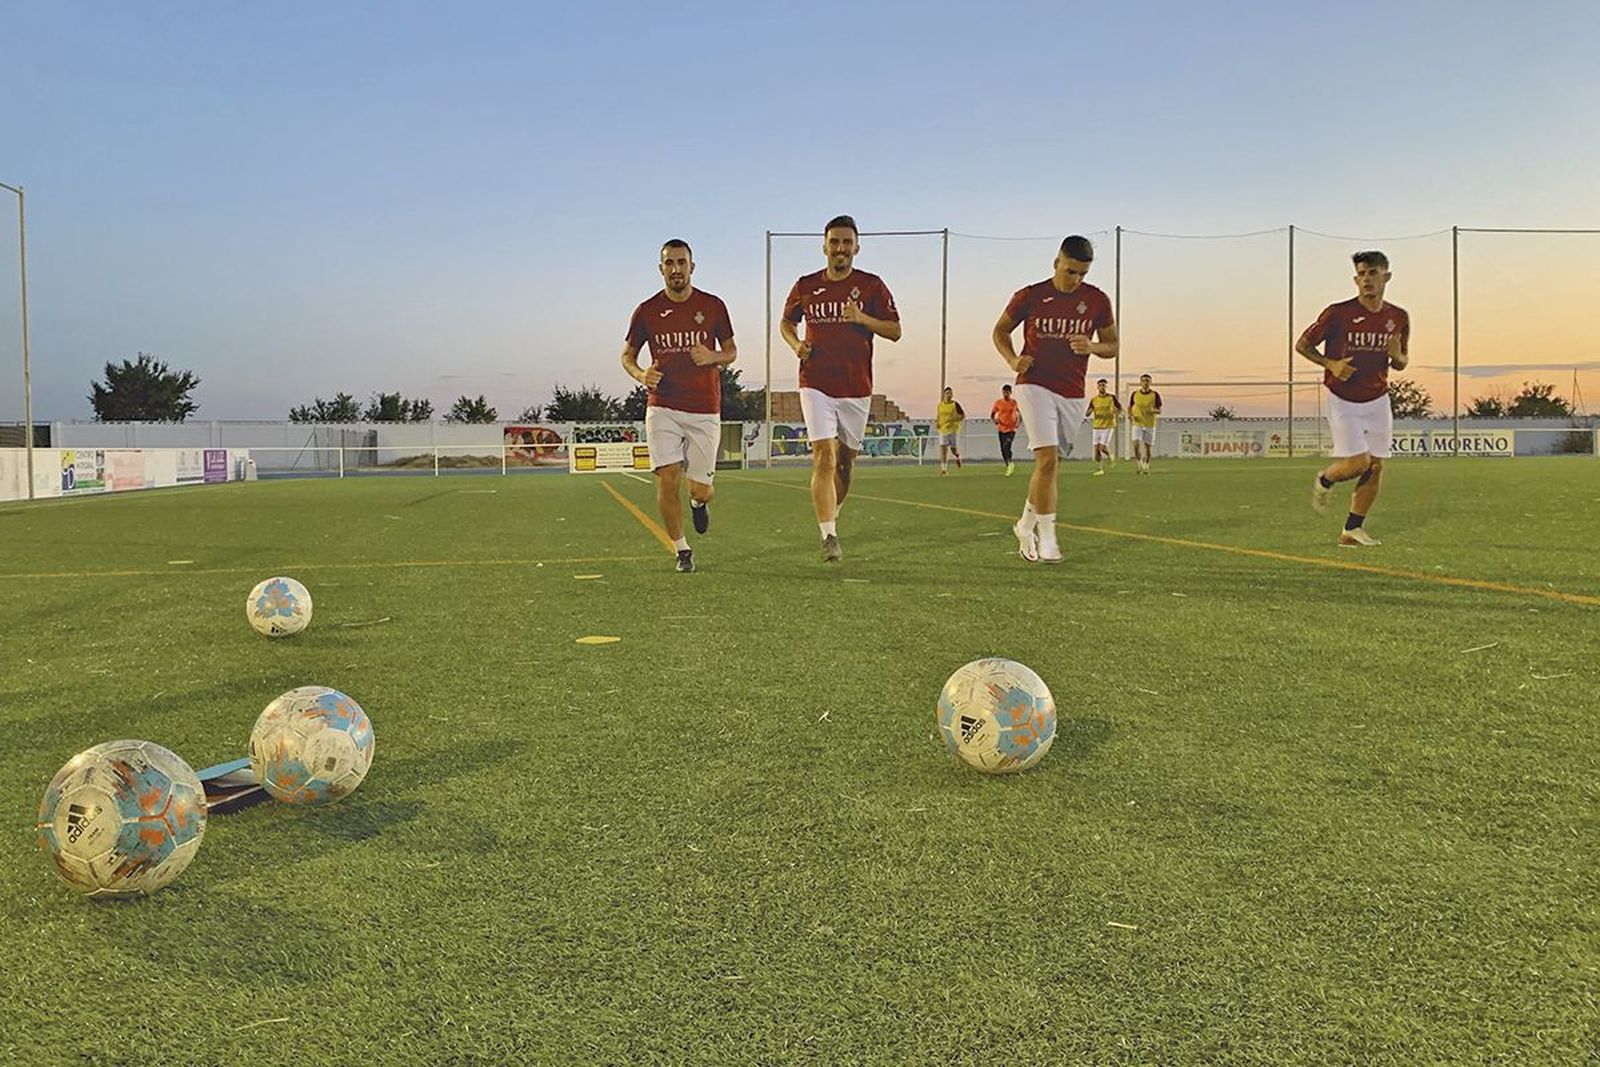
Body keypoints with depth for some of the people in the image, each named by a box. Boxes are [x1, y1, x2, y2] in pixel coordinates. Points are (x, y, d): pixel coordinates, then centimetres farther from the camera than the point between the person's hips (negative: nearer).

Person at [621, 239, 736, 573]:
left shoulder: (713, 306, 2)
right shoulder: (646, 311, 2)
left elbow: (731, 351, 11)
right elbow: (627, 355, 13)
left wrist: (712, 357, -11)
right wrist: (641, 375, -9)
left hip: (705, 410, 0)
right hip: (662, 408, 0)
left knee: (700, 487, 2)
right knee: (667, 480, -10)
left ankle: (699, 502, 42)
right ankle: (682, 551, 7)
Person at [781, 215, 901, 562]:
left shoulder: (871, 286, 2)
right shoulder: (806, 286, 6)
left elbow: (895, 331, 0)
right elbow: (786, 323, 21)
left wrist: (862, 318, -16)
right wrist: (796, 344, 0)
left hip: (856, 387, 1)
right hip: (816, 386, -1)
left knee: (846, 460, 12)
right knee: (824, 457, -14)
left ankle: (832, 514, 37)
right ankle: (829, 536, -16)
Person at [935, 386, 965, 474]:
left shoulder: (955, 405, -4)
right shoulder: (940, 405, 6)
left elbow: (963, 416, -3)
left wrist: (954, 419, -18)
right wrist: (936, 423, 2)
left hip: (953, 429, -2)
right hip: (943, 429, 2)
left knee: (954, 449, 0)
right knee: (943, 448, -9)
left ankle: (958, 457, 38)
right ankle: (944, 469, -6)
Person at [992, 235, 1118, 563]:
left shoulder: (1097, 301, 3)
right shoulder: (1029, 296, -3)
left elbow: (1112, 346, 11)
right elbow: (1000, 331, 10)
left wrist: (1092, 346, -12)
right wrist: (1012, 359, -9)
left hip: (1072, 393, 3)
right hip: (1035, 385, -3)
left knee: (1049, 464, 10)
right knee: (1047, 459, -16)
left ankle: (1026, 524, 30)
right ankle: (1047, 539, -11)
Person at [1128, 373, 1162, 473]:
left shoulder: (1155, 395, -3)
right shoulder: (1134, 394, 1)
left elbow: (1159, 411, 0)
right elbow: (1129, 407, 11)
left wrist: (1153, 410, -21)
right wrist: (1130, 415, -10)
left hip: (1150, 425, 0)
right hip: (1137, 424, 0)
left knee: (1147, 446, 4)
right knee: (1136, 444, -17)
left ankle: (1146, 466, 22)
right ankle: (1139, 464, 0)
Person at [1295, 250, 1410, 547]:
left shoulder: (1399, 318, 2)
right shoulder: (1338, 313, -12)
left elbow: (1401, 363, 15)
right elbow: (1302, 344, -4)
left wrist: (1396, 356, -10)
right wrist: (1331, 364, -19)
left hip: (1377, 401, 5)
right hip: (1342, 401, -5)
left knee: (1376, 467, 2)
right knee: (1358, 463, -14)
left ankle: (1352, 530, 13)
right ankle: (1324, 480, 20)